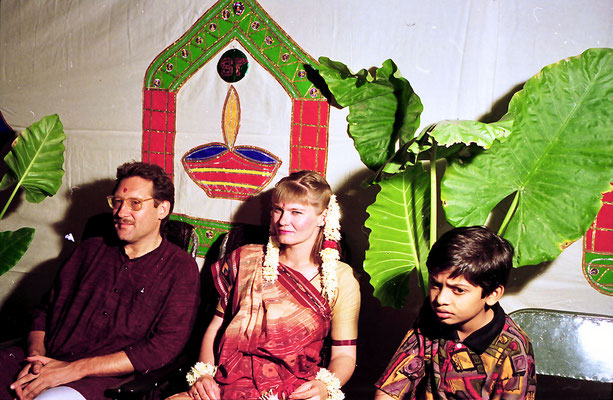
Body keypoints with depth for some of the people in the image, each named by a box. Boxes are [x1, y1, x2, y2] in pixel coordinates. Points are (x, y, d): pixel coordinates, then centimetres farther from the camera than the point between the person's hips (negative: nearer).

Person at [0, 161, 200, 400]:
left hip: (108, 380, -5)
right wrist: (36, 357, -6)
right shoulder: (90, 250, 18)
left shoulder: (181, 269, 1)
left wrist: (75, 369, -13)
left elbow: (164, 346, -9)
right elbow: (46, 311, 17)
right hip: (46, 363, 6)